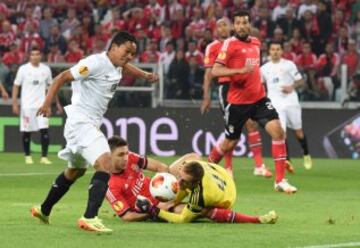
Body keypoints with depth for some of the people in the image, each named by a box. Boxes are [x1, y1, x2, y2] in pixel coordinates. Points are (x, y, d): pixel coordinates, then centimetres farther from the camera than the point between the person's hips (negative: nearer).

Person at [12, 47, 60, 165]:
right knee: (26, 132, 3)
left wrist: (57, 102, 12)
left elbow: (51, 86, 15)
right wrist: (14, 103, -7)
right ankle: (28, 156, 18)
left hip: (42, 105, 1)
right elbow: (16, 86, 0)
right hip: (27, 105, -1)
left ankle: (44, 157, -5)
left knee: (45, 130, -9)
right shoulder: (23, 69, -2)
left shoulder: (46, 69, 5)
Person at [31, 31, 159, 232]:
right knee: (106, 165, -26)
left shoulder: (117, 67, 10)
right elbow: (62, 78, -18)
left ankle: (44, 210, 44)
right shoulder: (96, 63, -18)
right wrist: (47, 104, -24)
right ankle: (90, 218, -35)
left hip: (91, 125, 11)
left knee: (75, 171, 27)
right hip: (81, 122, -11)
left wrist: (145, 75, 27)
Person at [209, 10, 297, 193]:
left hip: (259, 98, 5)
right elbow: (215, 71, -20)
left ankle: (280, 181, -11)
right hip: (238, 101, -5)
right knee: (230, 143, 7)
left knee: (278, 131, -14)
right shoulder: (230, 44, -10)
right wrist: (240, 71, -31)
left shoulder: (256, 42, 10)